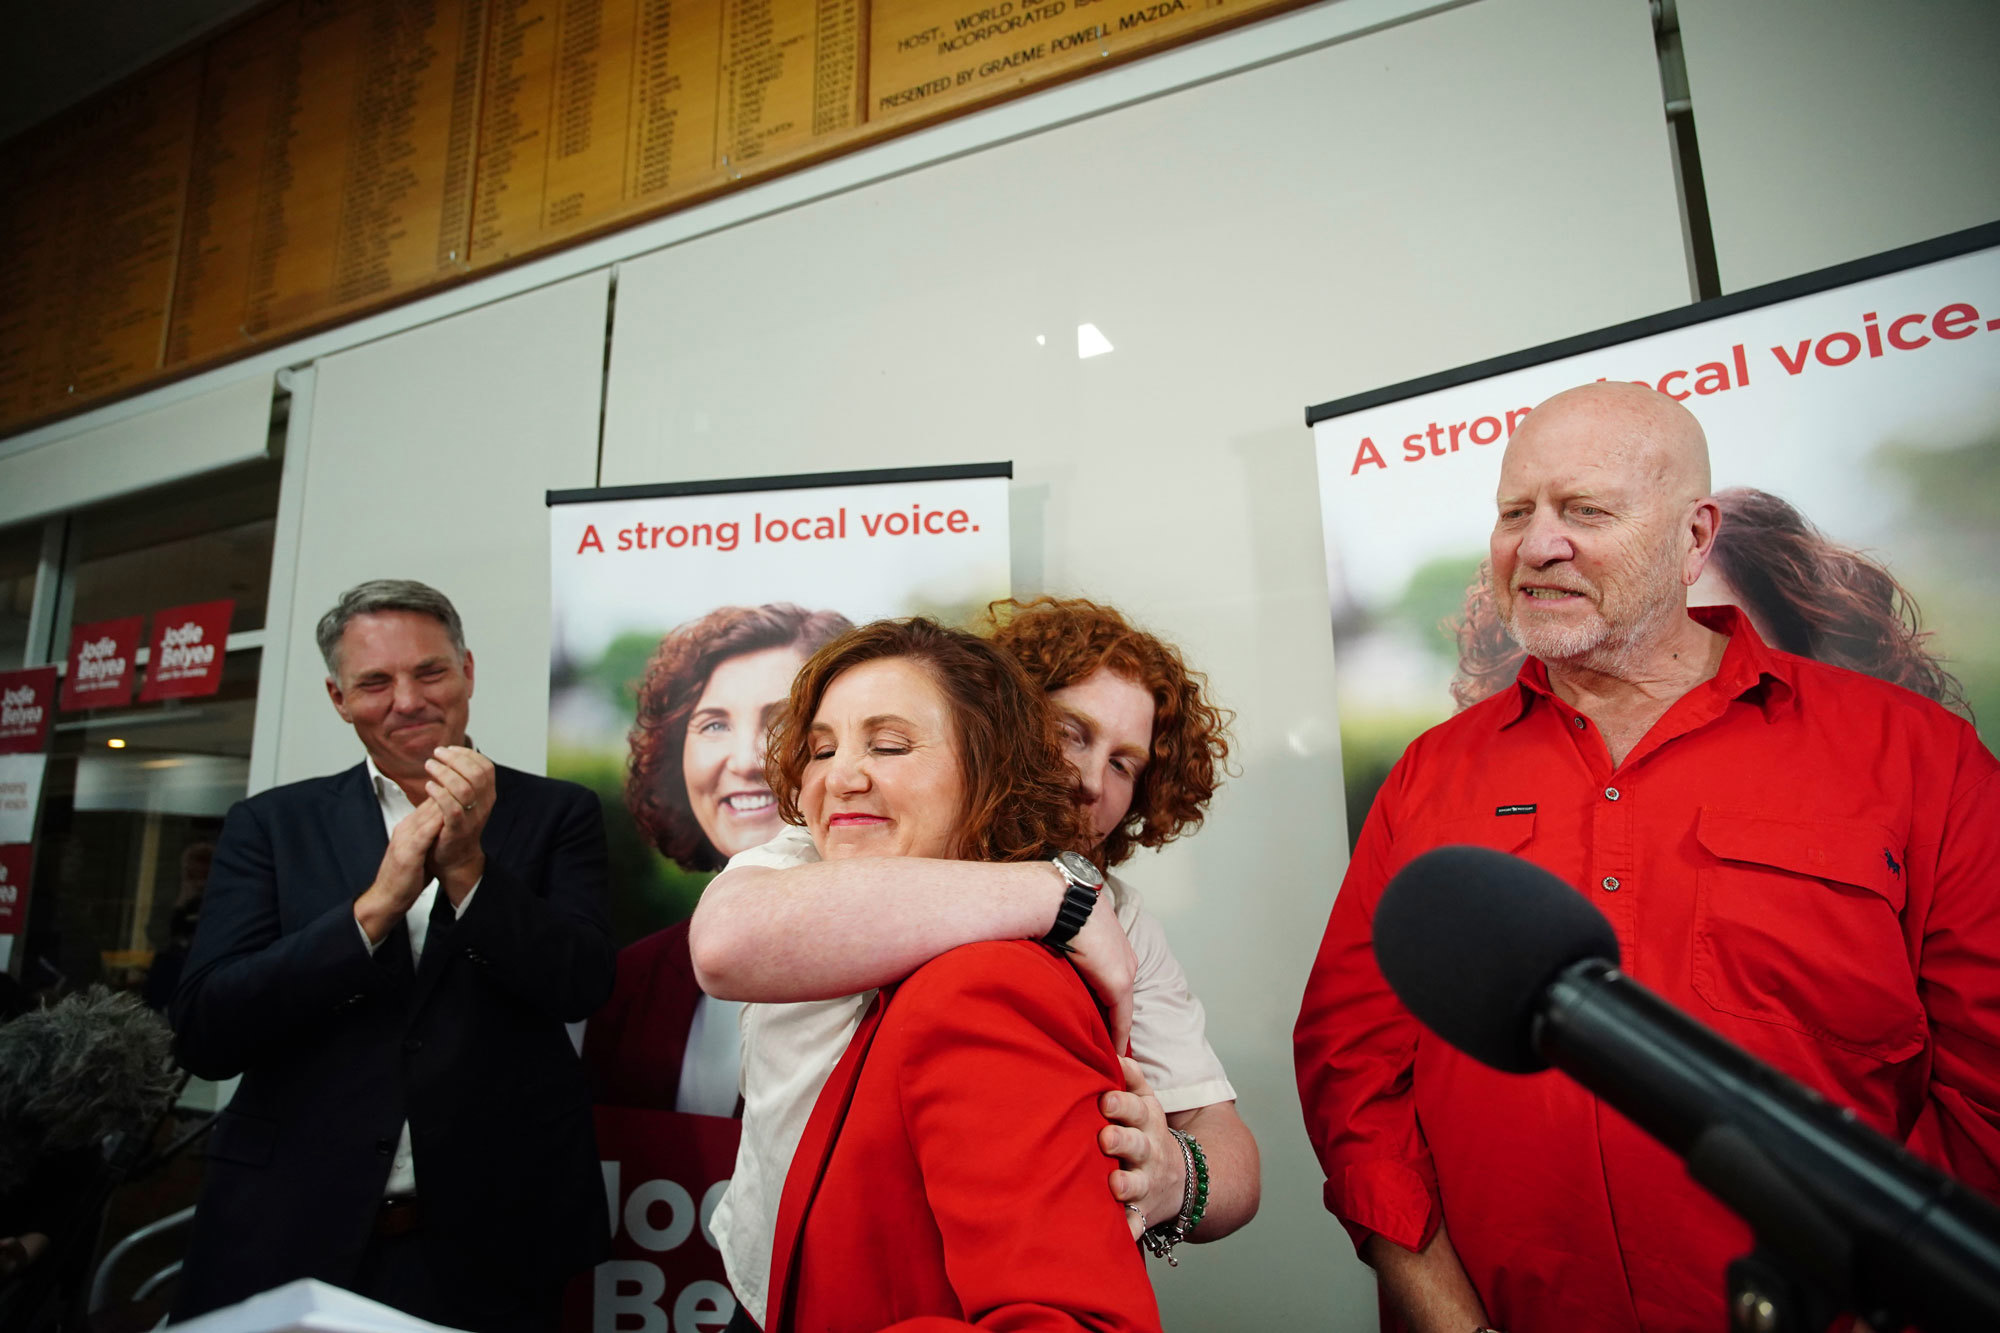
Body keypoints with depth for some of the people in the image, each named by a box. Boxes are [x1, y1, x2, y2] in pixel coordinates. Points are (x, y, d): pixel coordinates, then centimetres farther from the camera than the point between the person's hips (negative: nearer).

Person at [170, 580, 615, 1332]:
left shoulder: (555, 814, -1)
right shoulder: (271, 824, 2)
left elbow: (579, 988, -10)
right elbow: (204, 1036, -7)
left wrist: (468, 866, -22)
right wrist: (375, 905, -20)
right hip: (285, 1242, 1)